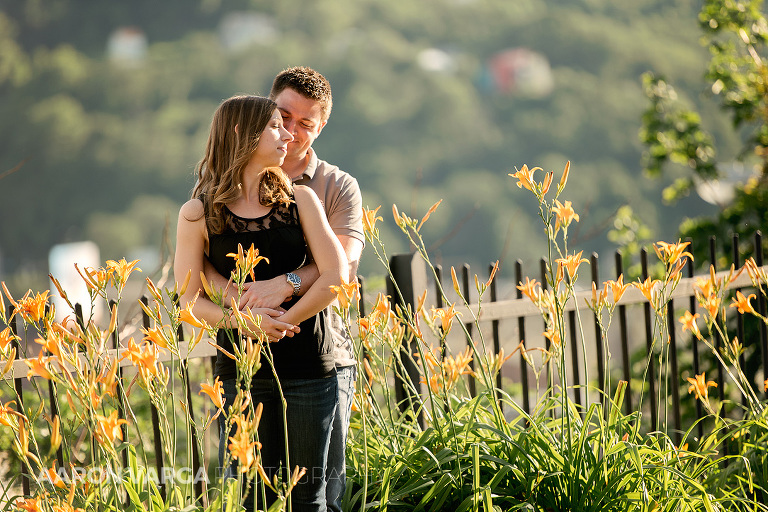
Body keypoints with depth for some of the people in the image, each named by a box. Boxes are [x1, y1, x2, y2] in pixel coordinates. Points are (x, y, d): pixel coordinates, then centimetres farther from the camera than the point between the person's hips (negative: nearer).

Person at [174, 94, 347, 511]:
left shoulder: (300, 200, 7)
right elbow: (190, 299, -1)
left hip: (308, 367, 1)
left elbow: (336, 275, -2)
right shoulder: (198, 214, 1)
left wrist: (283, 322, -11)